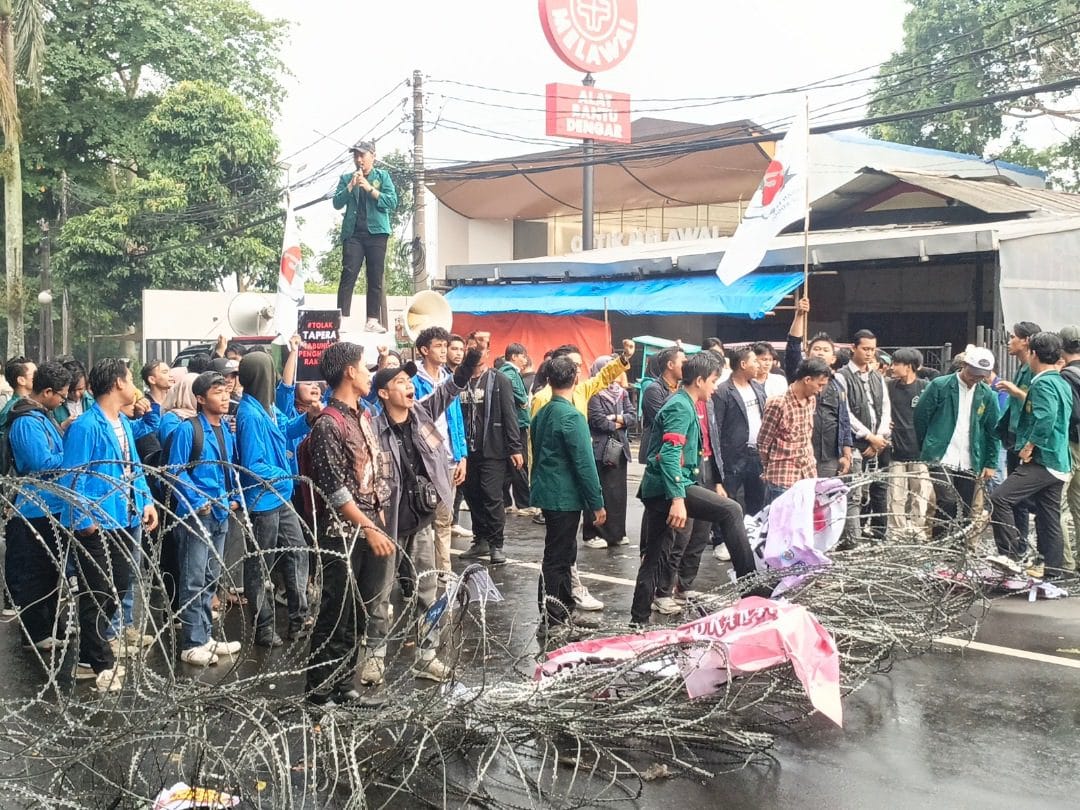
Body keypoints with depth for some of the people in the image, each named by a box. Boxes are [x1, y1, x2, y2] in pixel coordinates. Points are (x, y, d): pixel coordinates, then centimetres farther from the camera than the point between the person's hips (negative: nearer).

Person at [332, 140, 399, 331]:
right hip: (352, 233, 0)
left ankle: (372, 321, -1)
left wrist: (370, 188, -10)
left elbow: (392, 202, -1)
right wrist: (350, 186, -8)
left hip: (376, 232, 0)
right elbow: (337, 203, 5)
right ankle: (342, 319, -14)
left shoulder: (383, 176, 11)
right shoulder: (346, 178, 15)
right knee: (348, 275, -10)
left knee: (375, 278, -1)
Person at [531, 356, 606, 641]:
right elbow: (584, 464, -18)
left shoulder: (542, 413, 9)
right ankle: (549, 624, 1)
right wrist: (597, 503, -13)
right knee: (557, 559, -4)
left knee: (563, 554, 18)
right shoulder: (572, 417, -17)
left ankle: (565, 614, 27)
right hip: (566, 497, -9)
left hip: (547, 492, 9)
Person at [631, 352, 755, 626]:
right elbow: (670, 454, -24)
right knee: (730, 511, -15)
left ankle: (639, 619, 17)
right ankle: (748, 580, -14)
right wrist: (678, 498, -31)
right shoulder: (681, 407, -11)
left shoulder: (681, 403, 20)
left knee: (656, 557, 13)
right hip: (667, 488, -11)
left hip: (656, 490, 11)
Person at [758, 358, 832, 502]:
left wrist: (810, 462, 14)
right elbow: (763, 444, -7)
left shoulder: (811, 400, 7)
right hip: (783, 480, -7)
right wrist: (771, 471, 6)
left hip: (809, 476, 7)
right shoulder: (778, 404, -17)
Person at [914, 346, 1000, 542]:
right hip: (940, 458, -4)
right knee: (947, 502, -18)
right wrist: (926, 448, 9)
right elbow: (919, 417, 2)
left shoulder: (987, 395, 6)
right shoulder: (939, 386, -4)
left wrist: (990, 464, 7)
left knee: (965, 511, 5)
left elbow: (993, 431, 11)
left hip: (970, 464, 4)